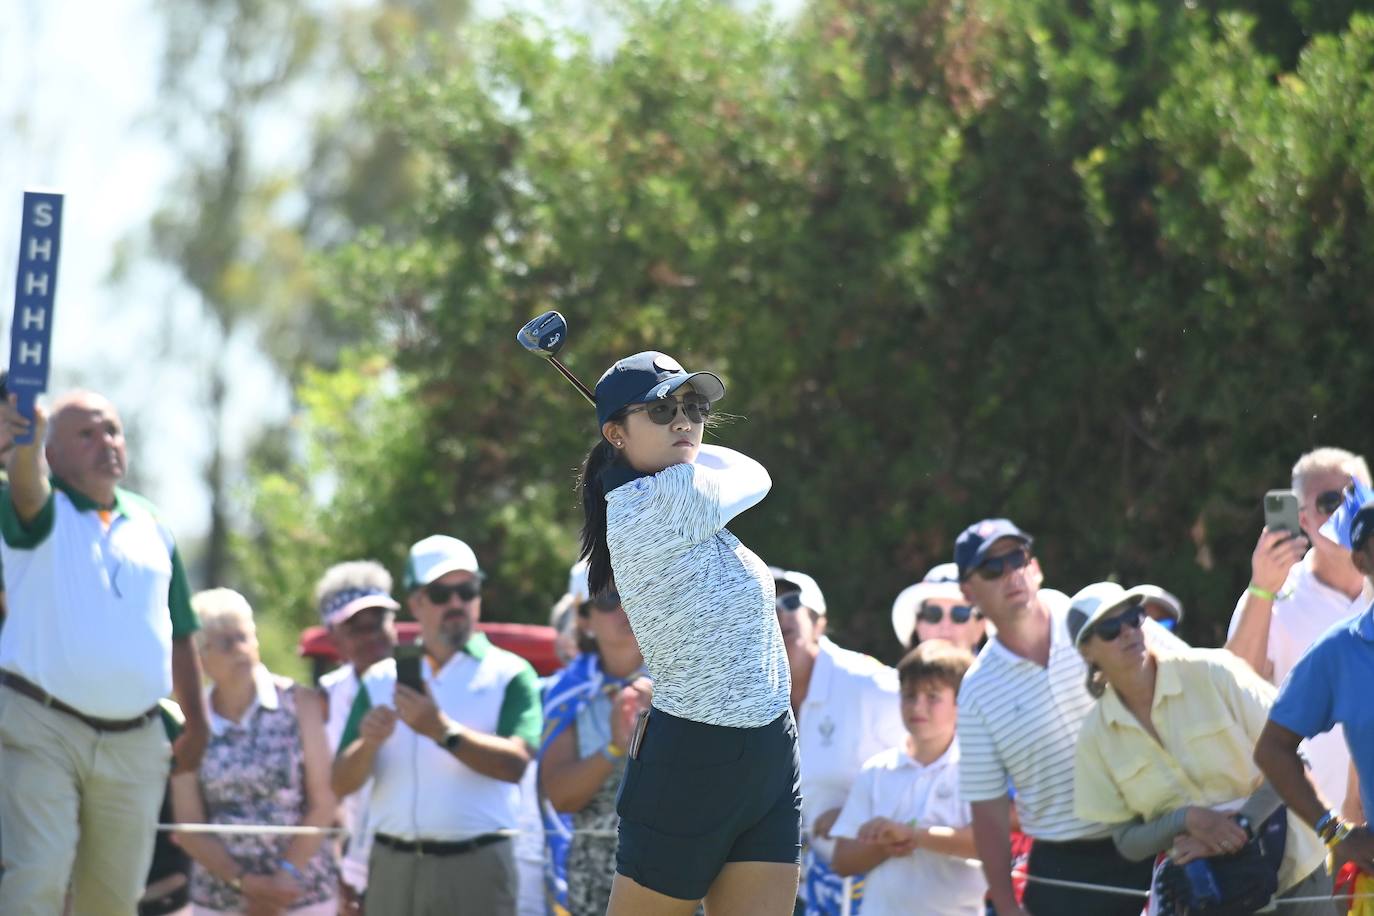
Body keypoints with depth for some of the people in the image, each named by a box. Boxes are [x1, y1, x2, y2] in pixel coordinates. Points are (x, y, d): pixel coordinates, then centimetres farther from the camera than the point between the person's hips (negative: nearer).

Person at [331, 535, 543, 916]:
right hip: (393, 866, 4)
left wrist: (443, 732, -25)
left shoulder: (510, 674, 3)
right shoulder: (381, 680, 13)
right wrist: (367, 744, -14)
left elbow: (516, 763, -13)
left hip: (475, 868, -4)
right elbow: (342, 782, 7)